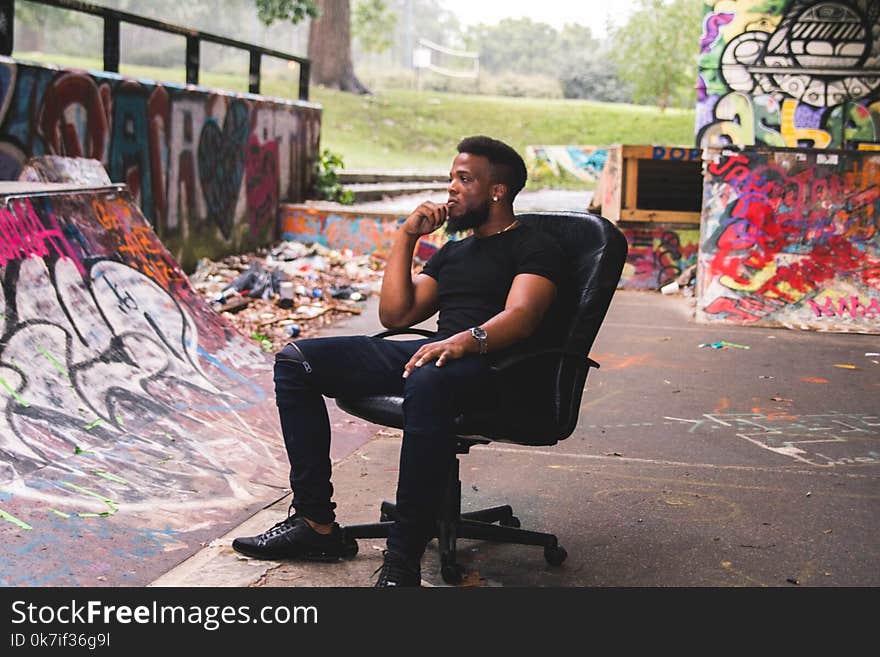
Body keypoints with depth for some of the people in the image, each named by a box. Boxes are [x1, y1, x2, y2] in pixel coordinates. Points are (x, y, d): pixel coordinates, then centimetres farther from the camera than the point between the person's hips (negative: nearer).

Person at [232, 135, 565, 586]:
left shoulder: (535, 248, 6)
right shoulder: (452, 251, 30)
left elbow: (520, 317, -14)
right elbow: (395, 315, 22)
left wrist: (466, 340, -34)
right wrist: (406, 237, 18)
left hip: (491, 364, -8)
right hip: (431, 352, 8)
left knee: (428, 381, -45)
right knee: (295, 360, -5)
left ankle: (402, 561, -39)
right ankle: (316, 522, -10)